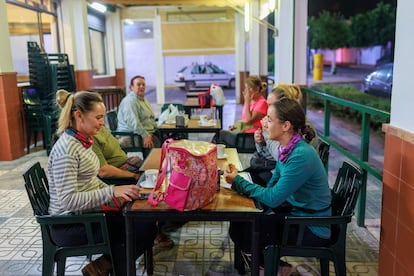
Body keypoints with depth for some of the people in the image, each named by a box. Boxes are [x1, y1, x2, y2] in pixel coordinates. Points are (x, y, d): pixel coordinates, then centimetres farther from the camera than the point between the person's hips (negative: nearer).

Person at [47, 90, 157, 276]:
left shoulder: (83, 141, 6)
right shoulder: (66, 149, -22)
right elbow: (68, 200, -27)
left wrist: (118, 193, 1)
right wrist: (112, 192, -28)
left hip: (87, 215, 9)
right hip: (71, 226, -9)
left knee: (146, 221, 0)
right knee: (146, 229, -13)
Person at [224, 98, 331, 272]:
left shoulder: (301, 156, -29)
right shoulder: (286, 148, -1)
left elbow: (273, 197, -26)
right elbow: (272, 185, 7)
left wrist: (238, 181, -19)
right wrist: (268, 211, -7)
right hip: (293, 210, 8)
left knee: (243, 230, -10)